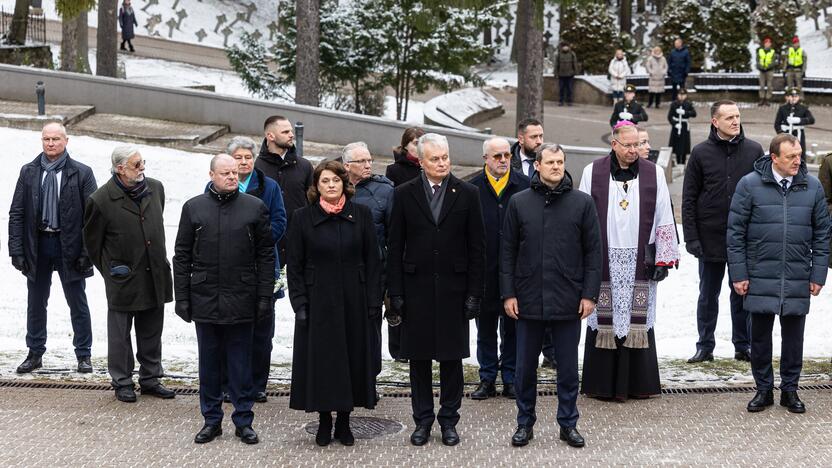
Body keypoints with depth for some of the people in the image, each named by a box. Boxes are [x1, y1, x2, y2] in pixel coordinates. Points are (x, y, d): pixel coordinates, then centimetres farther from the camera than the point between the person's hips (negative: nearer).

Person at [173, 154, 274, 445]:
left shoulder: (255, 208, 2)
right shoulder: (193, 208, 5)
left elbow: (266, 255, 2)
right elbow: (182, 256, 7)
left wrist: (264, 297, -4)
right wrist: (182, 298, 1)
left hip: (241, 301, -1)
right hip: (205, 299, 1)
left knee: (241, 364, 6)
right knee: (209, 363, 10)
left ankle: (243, 421, 16)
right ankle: (212, 419, 21)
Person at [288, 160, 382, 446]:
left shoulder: (362, 215, 2)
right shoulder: (303, 218, 0)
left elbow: (372, 262, 3)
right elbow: (294, 265, 2)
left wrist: (373, 303, -3)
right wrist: (299, 303, -6)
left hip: (354, 304, 1)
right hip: (318, 303, -1)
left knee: (353, 358, 5)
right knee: (321, 359, 3)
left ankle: (344, 421, 19)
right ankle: (324, 421, 17)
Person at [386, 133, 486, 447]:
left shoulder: (467, 194, 1)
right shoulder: (404, 194, 2)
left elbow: (477, 247, 2)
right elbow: (396, 247, 3)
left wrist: (474, 293, -3)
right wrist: (395, 292, -2)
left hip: (453, 289, 0)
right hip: (417, 289, 0)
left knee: (452, 358, 6)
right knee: (419, 358, 7)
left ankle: (449, 420, 17)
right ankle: (422, 420, 18)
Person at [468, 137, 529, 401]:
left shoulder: (524, 186, 1)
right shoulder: (473, 188, 1)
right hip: (484, 269, 1)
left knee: (513, 327, 7)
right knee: (485, 327, 9)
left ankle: (510, 379, 17)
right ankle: (487, 379, 19)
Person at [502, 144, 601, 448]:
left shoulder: (582, 203, 1)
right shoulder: (519, 202, 3)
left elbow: (593, 252, 2)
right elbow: (508, 252, 4)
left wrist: (589, 294, -4)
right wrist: (508, 293, -1)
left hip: (569, 302, -1)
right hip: (528, 300, 1)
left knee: (568, 367, 8)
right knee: (525, 366, 9)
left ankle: (568, 423, 21)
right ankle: (525, 423, 22)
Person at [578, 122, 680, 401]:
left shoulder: (653, 174, 5)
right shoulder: (593, 173, 2)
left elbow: (664, 221, 7)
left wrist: (663, 259, 2)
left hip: (640, 261, 1)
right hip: (604, 261, -1)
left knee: (638, 321, 4)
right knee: (604, 321, 2)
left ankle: (638, 383, 12)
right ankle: (602, 384, 9)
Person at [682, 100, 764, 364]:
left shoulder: (754, 151, 2)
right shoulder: (701, 153, -1)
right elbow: (689, 198, 0)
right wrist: (691, 237, -6)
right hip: (710, 237, 0)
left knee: (742, 293, 8)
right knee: (708, 295, 9)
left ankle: (743, 346, 18)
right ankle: (705, 346, 18)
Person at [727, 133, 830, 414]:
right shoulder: (750, 185, -4)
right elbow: (735, 231, -1)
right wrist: (738, 274, -5)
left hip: (798, 281, 1)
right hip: (760, 278, -1)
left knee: (793, 337, 9)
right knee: (760, 336, 7)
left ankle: (790, 389, 22)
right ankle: (764, 389, 21)